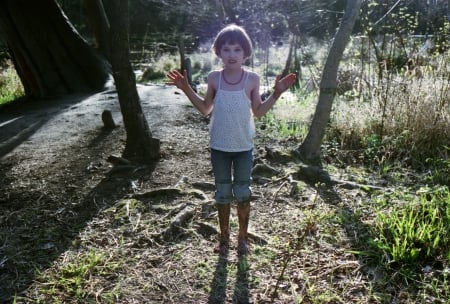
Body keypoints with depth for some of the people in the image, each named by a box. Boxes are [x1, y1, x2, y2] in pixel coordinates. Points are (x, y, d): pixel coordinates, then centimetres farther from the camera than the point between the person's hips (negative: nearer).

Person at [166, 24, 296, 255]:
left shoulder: (252, 79, -6)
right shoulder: (214, 78, -3)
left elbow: (258, 112, 1)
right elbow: (205, 109, 6)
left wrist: (276, 94, -8)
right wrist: (186, 89, 0)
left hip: (244, 147, -1)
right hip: (219, 147, 1)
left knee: (242, 193, 10)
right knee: (222, 193, 12)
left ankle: (243, 238, 28)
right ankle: (224, 237, 30)